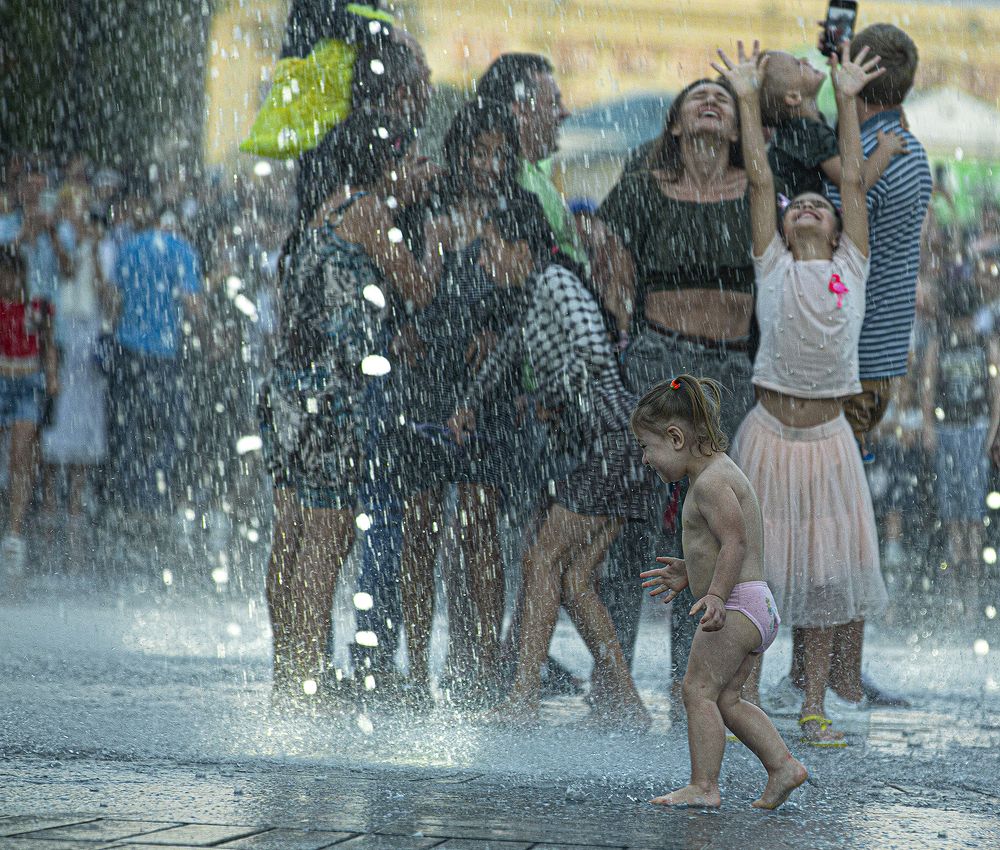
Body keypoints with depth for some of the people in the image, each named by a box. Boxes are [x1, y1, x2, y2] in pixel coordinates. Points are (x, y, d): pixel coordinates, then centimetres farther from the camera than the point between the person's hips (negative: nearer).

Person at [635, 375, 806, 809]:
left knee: (699, 689, -8)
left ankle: (703, 786, -10)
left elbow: (735, 543, -24)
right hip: (758, 610, 11)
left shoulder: (710, 482, -14)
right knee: (726, 698, 13)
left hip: (738, 606, -11)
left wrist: (715, 595, -32)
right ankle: (783, 765, 11)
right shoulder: (723, 473, 19)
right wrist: (690, 573, 34)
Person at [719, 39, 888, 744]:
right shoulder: (774, 268, 4)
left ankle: (816, 704, 10)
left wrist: (848, 100, 8)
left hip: (828, 439, 1)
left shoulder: (852, 268, 7)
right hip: (771, 433, -1)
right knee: (756, 568, 1)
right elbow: (760, 178, 3)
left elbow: (854, 180, 7)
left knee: (827, 575, 4)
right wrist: (748, 99, 4)